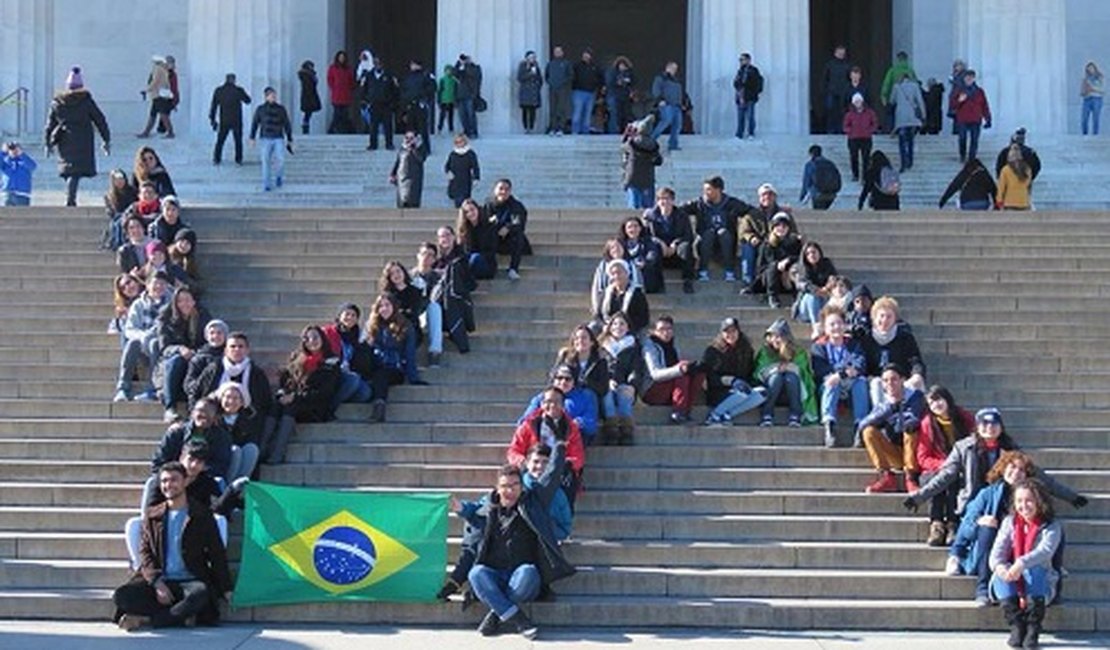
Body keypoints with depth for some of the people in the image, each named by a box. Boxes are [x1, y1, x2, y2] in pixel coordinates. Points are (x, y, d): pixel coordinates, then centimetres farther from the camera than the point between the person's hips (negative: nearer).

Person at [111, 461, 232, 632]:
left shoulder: (202, 515, 9)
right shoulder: (152, 516, 16)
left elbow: (217, 554, 7)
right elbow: (145, 553, 8)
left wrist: (226, 589, -4)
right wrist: (157, 583, -11)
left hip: (190, 581, -2)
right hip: (160, 581, 2)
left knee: (200, 593, -38)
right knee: (122, 595, -24)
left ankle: (145, 619, -30)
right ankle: (182, 616, -24)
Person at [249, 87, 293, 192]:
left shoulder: (281, 109, 5)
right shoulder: (260, 109, 4)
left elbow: (287, 125, 10)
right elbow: (254, 124, 10)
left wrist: (290, 140, 11)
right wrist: (252, 138, 5)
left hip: (278, 139, 0)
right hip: (266, 139, 0)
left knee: (281, 159, -15)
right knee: (266, 162, -3)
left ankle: (278, 176, 14)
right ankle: (266, 185, 6)